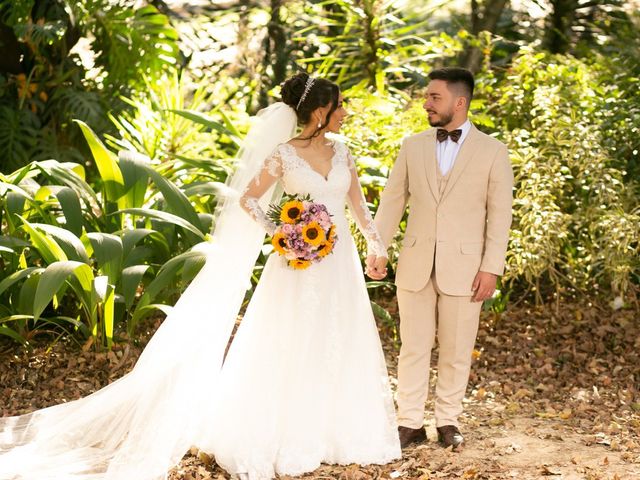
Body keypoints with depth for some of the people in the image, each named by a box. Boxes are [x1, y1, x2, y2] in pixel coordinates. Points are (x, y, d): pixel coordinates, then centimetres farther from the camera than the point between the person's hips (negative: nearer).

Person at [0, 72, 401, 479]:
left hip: (340, 264, 6)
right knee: (287, 350, 1)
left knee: (340, 351, 10)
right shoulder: (283, 155, -9)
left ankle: (327, 435, 23)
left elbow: (359, 204, 13)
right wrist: (276, 232, -16)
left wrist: (378, 246, 11)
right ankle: (280, 436, 11)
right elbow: (247, 199, -5)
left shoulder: (342, 152, 7)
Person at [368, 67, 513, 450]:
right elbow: (392, 200, 9)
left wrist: (492, 268, -8)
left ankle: (448, 422, 20)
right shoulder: (413, 146, 6)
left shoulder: (492, 151, -1)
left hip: (463, 267, -2)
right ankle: (411, 423, 13)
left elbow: (500, 214, -3)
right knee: (414, 348, 6)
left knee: (456, 352, 7)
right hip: (416, 264, 2)